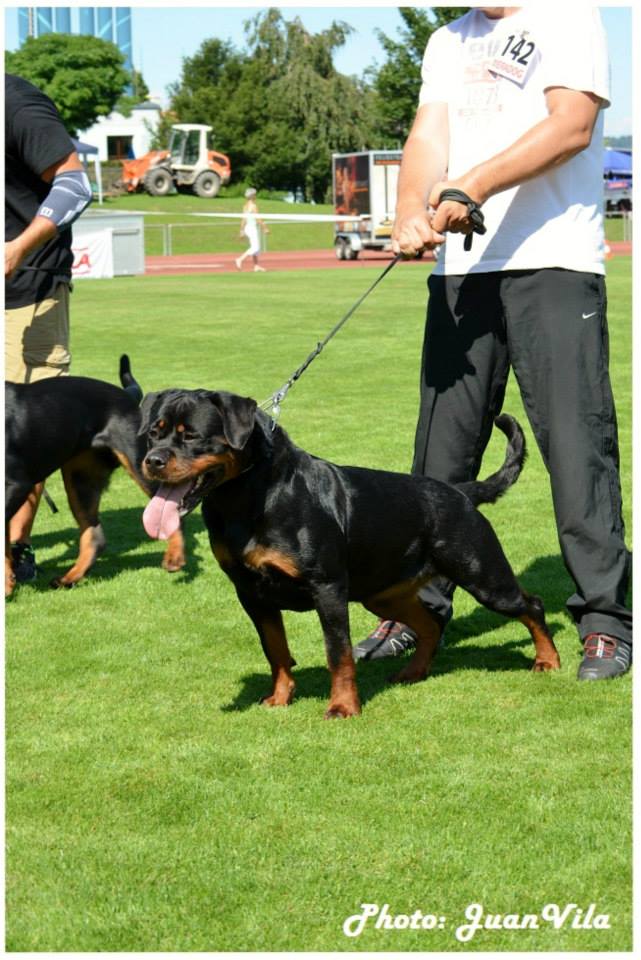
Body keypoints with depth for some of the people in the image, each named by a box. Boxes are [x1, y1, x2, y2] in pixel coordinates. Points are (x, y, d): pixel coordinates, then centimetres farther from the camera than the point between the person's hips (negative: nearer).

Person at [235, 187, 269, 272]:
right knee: (255, 247, -9)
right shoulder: (253, 206, -16)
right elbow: (258, 219, -18)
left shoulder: (245, 206, 7)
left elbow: (243, 220, 11)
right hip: (253, 228, -9)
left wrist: (242, 231, 15)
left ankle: (256, 266, 13)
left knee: (255, 247, 13)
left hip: (247, 228, 9)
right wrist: (265, 228, -13)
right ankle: (240, 259, -17)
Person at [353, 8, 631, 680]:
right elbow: (429, 136, 7)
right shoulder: (448, 41, 20)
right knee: (441, 442, 9)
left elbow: (572, 124, -14)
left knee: (577, 441, -8)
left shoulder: (568, 20, 1)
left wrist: (478, 184, -26)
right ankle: (420, 606, 20)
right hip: (459, 266, 6)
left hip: (553, 266, -6)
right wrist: (410, 218, -14)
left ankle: (603, 621, -2)